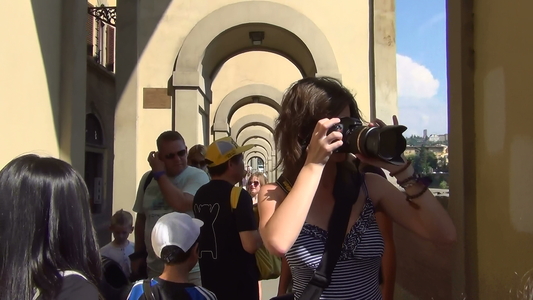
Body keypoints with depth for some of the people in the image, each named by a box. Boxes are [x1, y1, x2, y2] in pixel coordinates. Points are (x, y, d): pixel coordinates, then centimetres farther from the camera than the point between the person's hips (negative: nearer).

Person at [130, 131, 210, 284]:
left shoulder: (197, 176, -11)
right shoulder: (148, 179, 5)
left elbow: (181, 205, -28)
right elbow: (141, 218, 15)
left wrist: (160, 174, -17)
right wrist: (138, 254, 15)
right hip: (155, 269, 5)